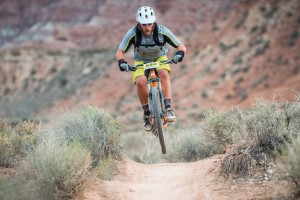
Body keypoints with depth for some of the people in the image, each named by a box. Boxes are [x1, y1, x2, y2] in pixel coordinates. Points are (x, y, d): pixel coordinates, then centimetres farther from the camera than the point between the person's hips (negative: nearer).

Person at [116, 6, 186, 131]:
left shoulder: (162, 31, -26)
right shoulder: (133, 33, -26)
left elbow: (181, 47, -21)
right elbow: (120, 52, -18)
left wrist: (179, 54, -44)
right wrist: (122, 62, -39)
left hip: (160, 58, 0)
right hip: (141, 61, 0)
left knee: (164, 73, -34)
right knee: (140, 81, -30)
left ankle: (168, 108, -30)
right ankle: (146, 114, -12)